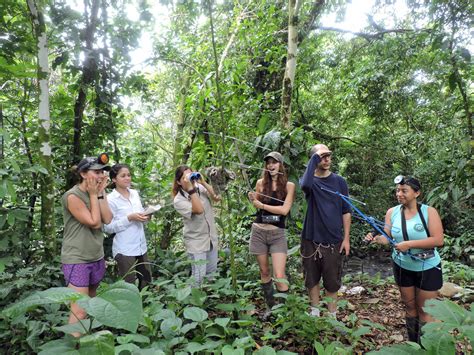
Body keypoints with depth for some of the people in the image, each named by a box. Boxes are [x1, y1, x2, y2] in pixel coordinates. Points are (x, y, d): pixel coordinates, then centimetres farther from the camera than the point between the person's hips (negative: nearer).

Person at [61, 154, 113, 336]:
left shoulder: (99, 193, 5)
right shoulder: (72, 196, -16)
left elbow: (107, 219, -8)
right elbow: (94, 223, -19)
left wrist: (101, 193, -10)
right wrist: (93, 194, -14)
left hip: (96, 257, 7)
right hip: (77, 259, -7)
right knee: (79, 311, -8)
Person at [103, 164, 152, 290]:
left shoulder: (135, 193, 7)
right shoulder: (111, 199, -11)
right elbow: (108, 227, -14)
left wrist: (145, 216, -4)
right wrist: (129, 218, -22)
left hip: (141, 247, 6)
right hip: (124, 250, -6)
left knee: (147, 282, 15)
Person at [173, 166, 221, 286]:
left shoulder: (200, 188, -4)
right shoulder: (178, 200, -17)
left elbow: (217, 198, -14)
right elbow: (199, 210, -30)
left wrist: (203, 182, -18)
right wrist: (190, 188, -30)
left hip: (211, 237, 5)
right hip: (196, 241, -5)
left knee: (212, 271, 20)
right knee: (199, 276, -2)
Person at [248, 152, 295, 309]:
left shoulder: (289, 185, -3)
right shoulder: (261, 183, 3)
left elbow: (284, 210, -13)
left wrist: (262, 205, -11)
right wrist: (253, 200, -8)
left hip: (278, 234, -2)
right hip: (258, 231, 3)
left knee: (279, 276, -11)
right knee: (264, 272, 12)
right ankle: (270, 304, 29)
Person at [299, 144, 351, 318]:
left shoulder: (339, 181, 1)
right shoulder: (310, 181, -3)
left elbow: (346, 211, 3)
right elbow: (305, 185, -31)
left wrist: (346, 238, -3)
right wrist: (315, 157, -27)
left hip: (333, 240, 0)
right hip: (311, 239, 0)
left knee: (332, 281, 9)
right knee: (312, 278, 13)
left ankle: (332, 315, 27)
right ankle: (315, 312, 32)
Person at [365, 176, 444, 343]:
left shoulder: (429, 212, -15)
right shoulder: (392, 212, -5)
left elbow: (438, 240, -22)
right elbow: (386, 238, -9)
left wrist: (409, 244, -29)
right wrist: (375, 237, -31)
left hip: (428, 268, -3)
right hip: (402, 267, 3)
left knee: (425, 310, 8)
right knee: (409, 306, 18)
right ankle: (412, 344, 34)